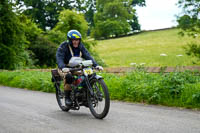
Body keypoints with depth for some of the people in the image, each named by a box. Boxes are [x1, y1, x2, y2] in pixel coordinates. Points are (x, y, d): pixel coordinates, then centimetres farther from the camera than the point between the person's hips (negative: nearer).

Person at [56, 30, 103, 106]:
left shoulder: (80, 46, 3)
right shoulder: (63, 46, -12)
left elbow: (88, 56, -5)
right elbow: (59, 58, -25)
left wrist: (96, 65, -21)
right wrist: (63, 67, -46)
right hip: (65, 69, -4)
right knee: (68, 76, -39)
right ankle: (67, 97, -20)